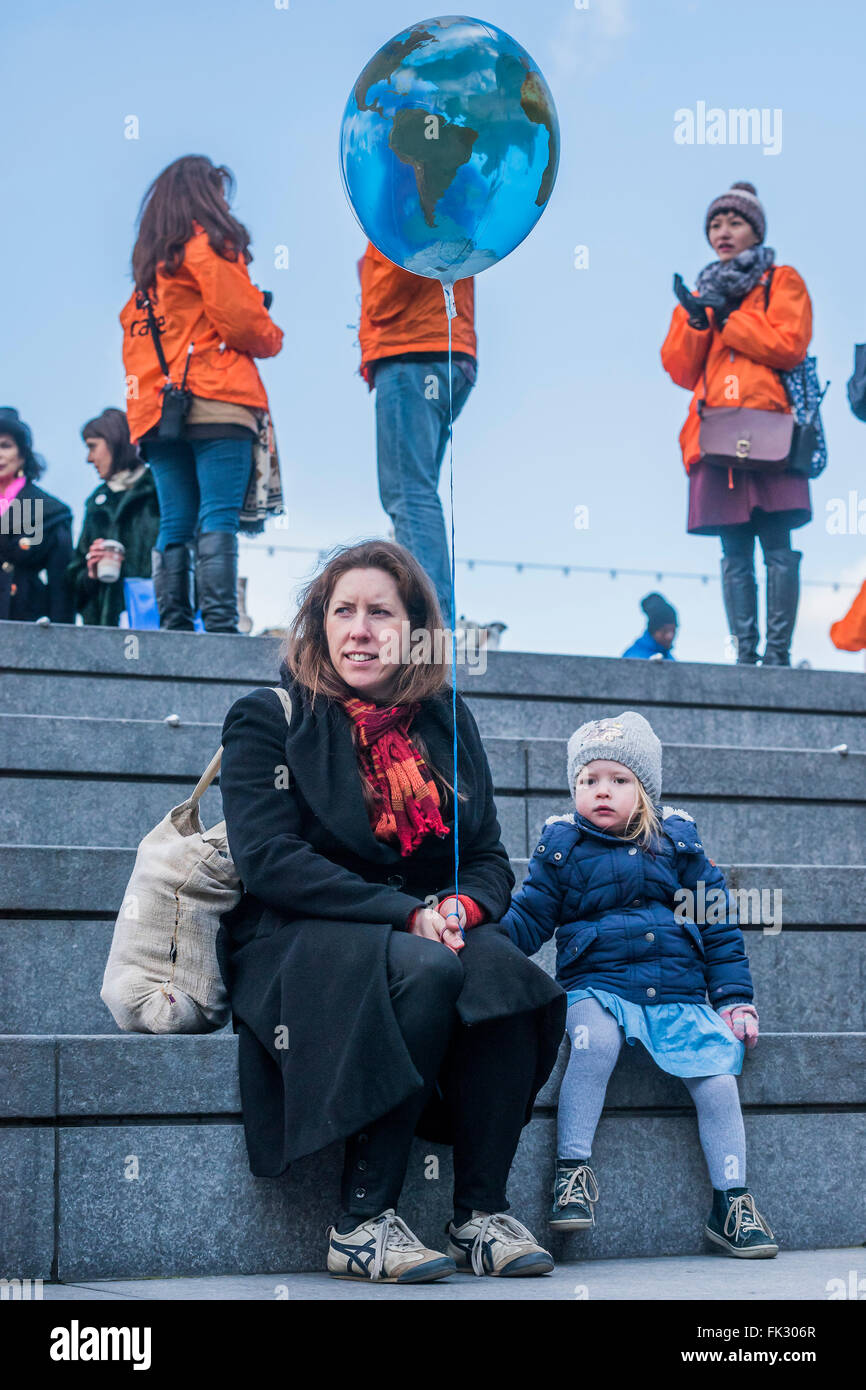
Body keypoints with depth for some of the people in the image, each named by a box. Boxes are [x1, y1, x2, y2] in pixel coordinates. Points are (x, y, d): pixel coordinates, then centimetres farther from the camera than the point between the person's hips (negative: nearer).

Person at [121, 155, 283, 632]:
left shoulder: (147, 262, 22)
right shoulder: (207, 245, -1)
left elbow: (132, 336, 19)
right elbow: (241, 321, -7)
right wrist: (272, 338, 12)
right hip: (216, 403, -7)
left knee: (174, 524, 3)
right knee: (218, 519, -13)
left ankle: (174, 627, -2)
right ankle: (220, 624, -22)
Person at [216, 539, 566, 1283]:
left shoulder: (447, 725, 15)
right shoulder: (268, 720, 1)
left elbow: (490, 858, 13)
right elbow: (268, 860, -12)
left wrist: (463, 906, -13)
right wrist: (408, 915, -21)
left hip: (433, 934, 4)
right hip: (292, 943, -4)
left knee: (503, 967, -30)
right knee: (424, 969, -35)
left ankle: (484, 1212, -24)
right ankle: (363, 1220, -30)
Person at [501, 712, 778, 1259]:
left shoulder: (677, 839, 9)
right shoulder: (562, 845, 6)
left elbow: (718, 923, 13)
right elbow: (529, 919, 6)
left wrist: (734, 997, 8)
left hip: (678, 990, 2)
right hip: (597, 985, -2)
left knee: (717, 1078, -13)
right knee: (593, 1040, -34)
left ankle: (732, 1202, 3)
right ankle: (574, 1167, -22)